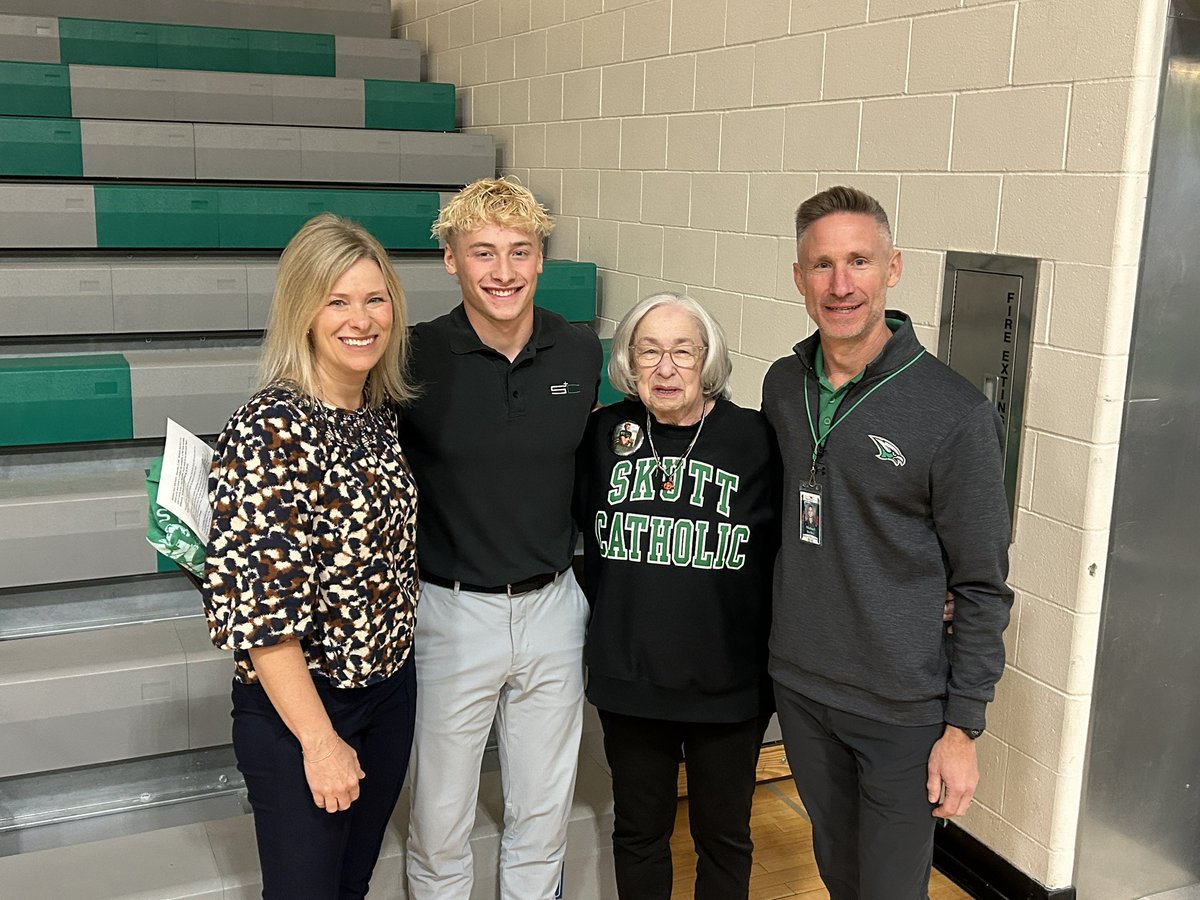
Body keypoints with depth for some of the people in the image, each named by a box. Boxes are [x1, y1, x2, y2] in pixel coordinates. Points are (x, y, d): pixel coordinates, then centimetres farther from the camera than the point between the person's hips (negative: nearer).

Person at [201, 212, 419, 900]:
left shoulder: (384, 412, 1)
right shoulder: (271, 428, -22)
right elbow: (253, 598, -24)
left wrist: (398, 652, 9)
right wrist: (319, 739, -20)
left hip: (391, 686, 7)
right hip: (297, 705, -6)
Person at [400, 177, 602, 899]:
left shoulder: (582, 352, -1)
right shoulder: (417, 359, -13)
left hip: (553, 608, 3)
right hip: (452, 613, -3)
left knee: (545, 820, 18)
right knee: (440, 827, 11)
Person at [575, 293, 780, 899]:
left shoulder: (756, 440, -12)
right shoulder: (603, 434, -4)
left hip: (728, 686, -2)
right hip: (627, 679, 2)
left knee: (723, 837, 18)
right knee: (638, 831, 21)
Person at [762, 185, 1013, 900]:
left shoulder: (956, 413, -16)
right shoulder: (783, 386, 0)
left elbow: (983, 587, -11)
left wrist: (964, 727, -10)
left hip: (904, 708, -4)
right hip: (799, 688, 5)